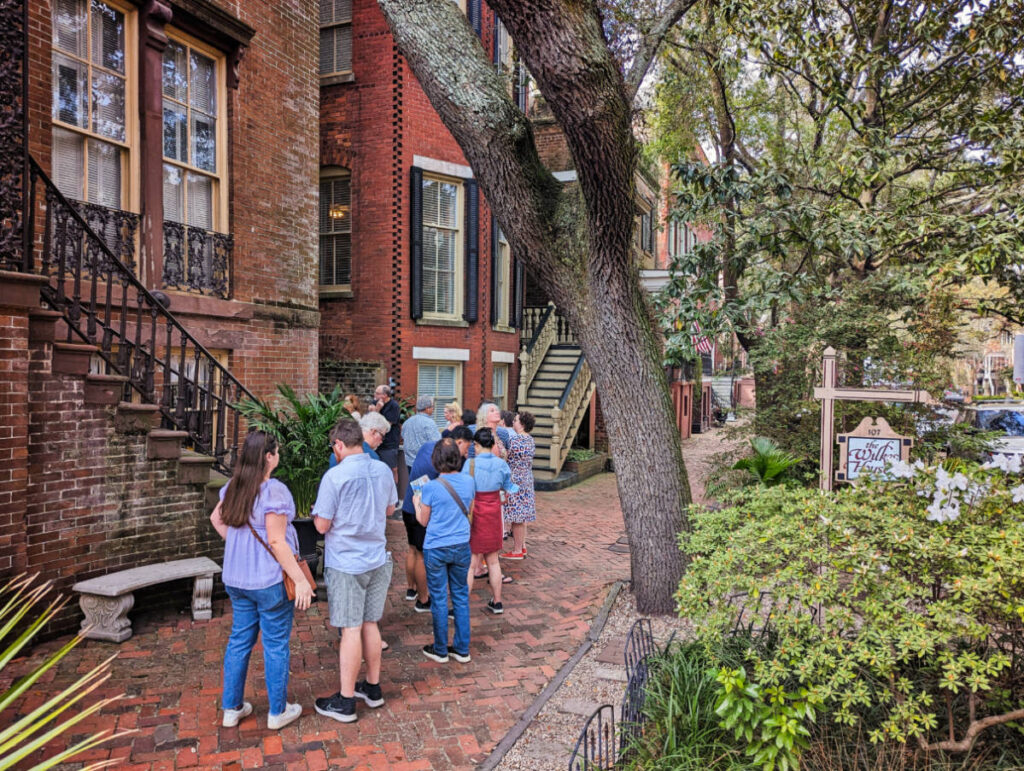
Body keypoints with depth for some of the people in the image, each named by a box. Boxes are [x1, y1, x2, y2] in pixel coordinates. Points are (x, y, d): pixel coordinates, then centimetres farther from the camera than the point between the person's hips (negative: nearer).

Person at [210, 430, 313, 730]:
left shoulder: (233, 487, 4)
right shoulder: (274, 490, -21)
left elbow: (216, 518, 18)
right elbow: (277, 542, -22)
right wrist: (300, 580, -19)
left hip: (236, 579, 8)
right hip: (269, 580, -7)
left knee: (239, 640, 18)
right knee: (276, 645, 7)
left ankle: (232, 708, 29)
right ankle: (277, 712, 20)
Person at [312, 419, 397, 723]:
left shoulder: (334, 476, -18)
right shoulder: (383, 470, 0)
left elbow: (322, 525, -13)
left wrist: (317, 512, 6)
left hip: (346, 563, -5)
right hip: (377, 558, 6)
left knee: (351, 630, 1)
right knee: (370, 624, 16)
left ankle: (345, 701, 13)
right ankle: (373, 688, 29)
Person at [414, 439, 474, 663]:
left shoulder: (431, 487, -17)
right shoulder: (469, 482, -6)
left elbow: (423, 521, -4)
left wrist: (416, 502, 14)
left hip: (436, 549, -3)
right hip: (461, 546, 4)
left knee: (439, 598, 10)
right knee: (461, 596, 14)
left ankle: (440, 650, 23)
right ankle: (462, 649, 23)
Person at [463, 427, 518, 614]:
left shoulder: (470, 464, -17)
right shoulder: (501, 464, -5)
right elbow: (510, 488, 9)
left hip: (475, 515, -4)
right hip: (493, 515, 4)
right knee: (493, 560, 17)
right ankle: (497, 602, 26)